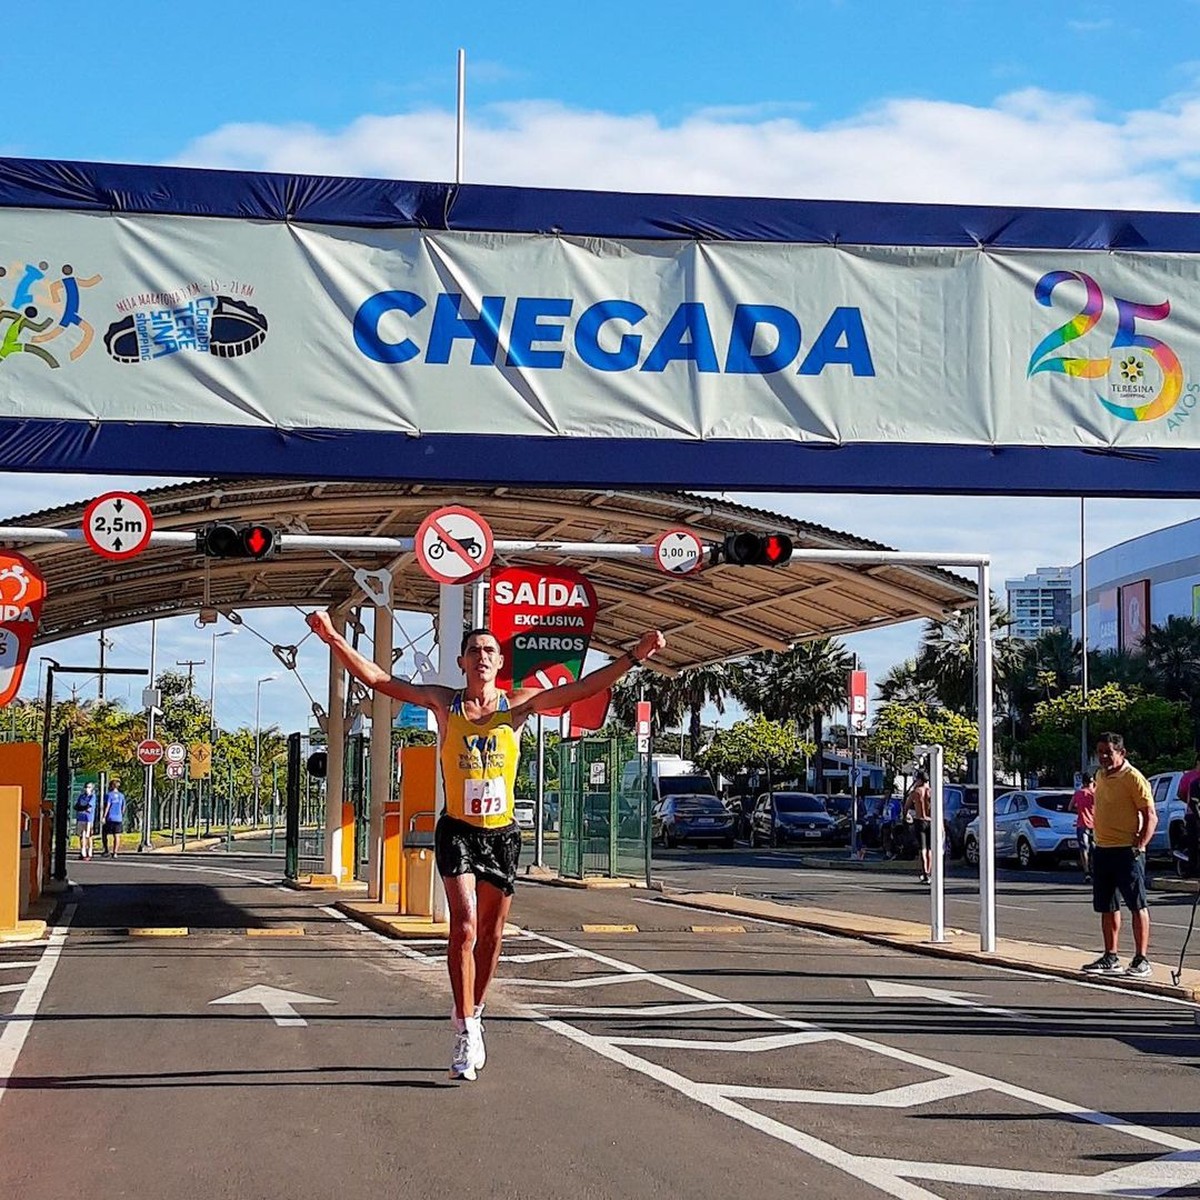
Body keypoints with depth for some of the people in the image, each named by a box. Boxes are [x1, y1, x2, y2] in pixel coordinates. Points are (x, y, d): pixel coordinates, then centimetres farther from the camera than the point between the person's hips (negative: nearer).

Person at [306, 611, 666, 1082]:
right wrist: (334, 640, -16)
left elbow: (583, 688, -1)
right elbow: (378, 679, -6)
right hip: (457, 830, -2)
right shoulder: (444, 703, -1)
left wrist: (635, 656, -8)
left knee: (490, 936, 11)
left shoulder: (518, 706, 2)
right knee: (464, 927, -16)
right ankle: (465, 1031, -11)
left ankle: (474, 1017, 31)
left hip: (502, 833, 2)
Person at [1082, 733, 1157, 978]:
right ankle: (1110, 958, 20)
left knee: (1137, 905, -3)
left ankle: (1141, 960, 0)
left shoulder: (1133, 778, -12)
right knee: (1107, 907, 12)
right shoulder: (1100, 776, 13)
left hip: (1127, 851, -8)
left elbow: (1151, 816, -14)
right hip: (1102, 849, 8)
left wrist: (1139, 846, -21)